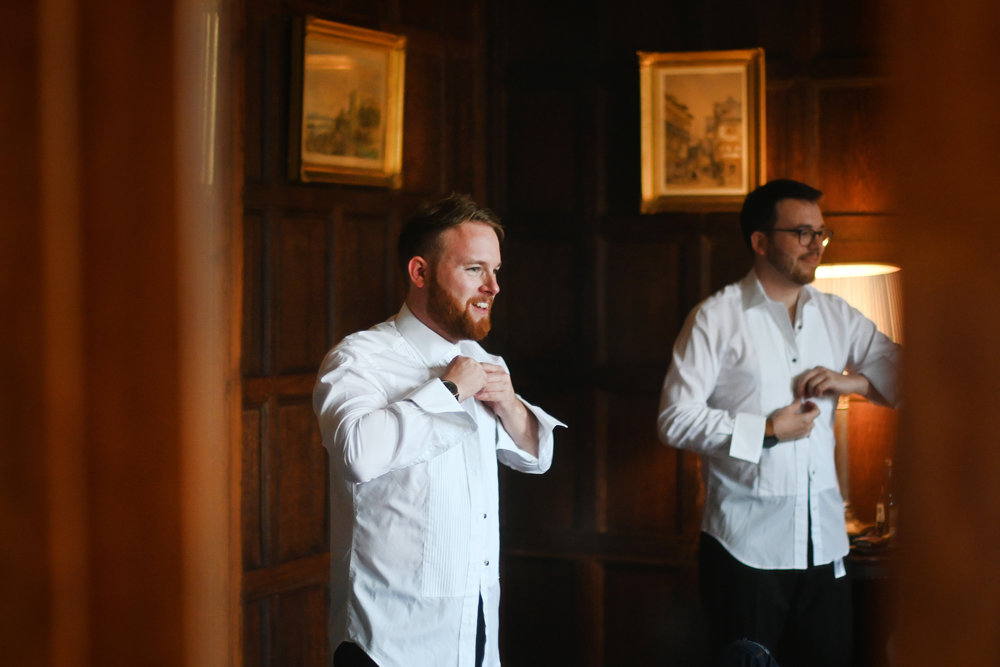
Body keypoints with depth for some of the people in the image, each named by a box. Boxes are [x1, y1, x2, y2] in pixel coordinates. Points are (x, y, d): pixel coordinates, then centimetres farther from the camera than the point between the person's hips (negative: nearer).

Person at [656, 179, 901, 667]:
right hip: (746, 547, -5)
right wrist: (766, 432, -12)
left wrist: (852, 381, -4)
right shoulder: (717, 318, -4)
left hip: (823, 542, 5)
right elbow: (675, 420, -11)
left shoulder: (836, 315, 12)